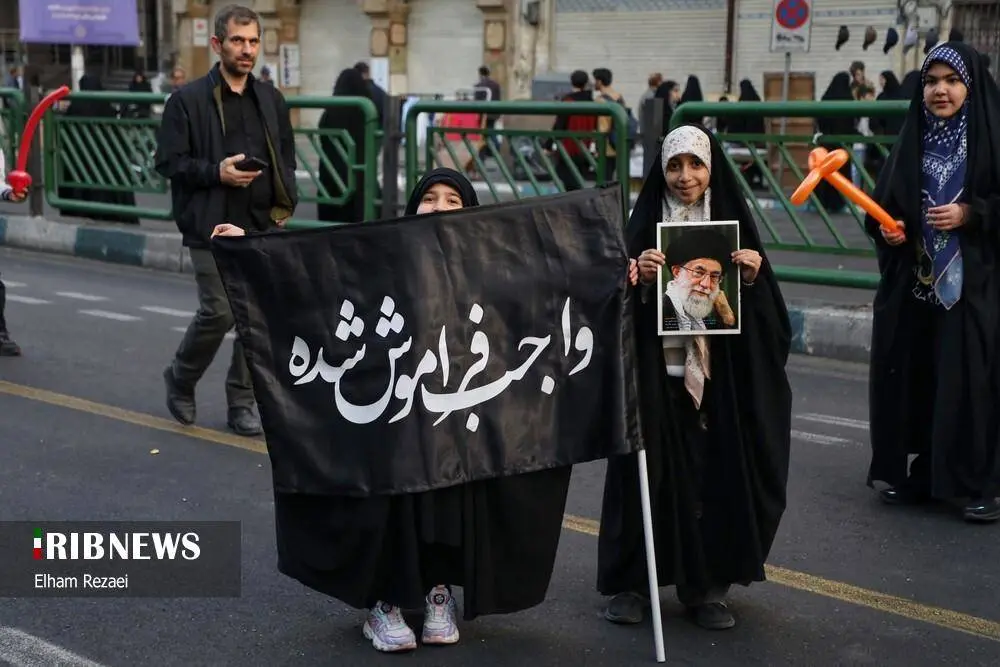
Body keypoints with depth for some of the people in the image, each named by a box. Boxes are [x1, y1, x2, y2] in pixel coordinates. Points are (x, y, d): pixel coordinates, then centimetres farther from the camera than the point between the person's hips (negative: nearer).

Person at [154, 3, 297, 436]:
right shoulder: (188, 100, -4)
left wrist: (286, 203, 4)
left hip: (263, 226, 5)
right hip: (212, 226, -5)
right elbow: (168, 162, -5)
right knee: (219, 313, -8)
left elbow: (286, 157, 20)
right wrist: (216, 172, -18)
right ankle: (180, 380, 20)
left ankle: (241, 404, 16)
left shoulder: (271, 100, 12)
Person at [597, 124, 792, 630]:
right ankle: (632, 582, 13)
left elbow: (762, 306, 5)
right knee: (650, 473, 1)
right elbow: (627, 299, -3)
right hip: (655, 371, -1)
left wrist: (753, 277, -14)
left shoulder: (733, 220, 6)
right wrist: (640, 277, -22)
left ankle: (706, 585, 16)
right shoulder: (645, 223, 2)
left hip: (718, 373, 1)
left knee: (714, 473, 3)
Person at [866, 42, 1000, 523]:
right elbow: (884, 202, 13)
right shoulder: (912, 140, 10)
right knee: (913, 376, 5)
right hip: (914, 282, 5)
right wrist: (885, 227, -6)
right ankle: (923, 474, 16)